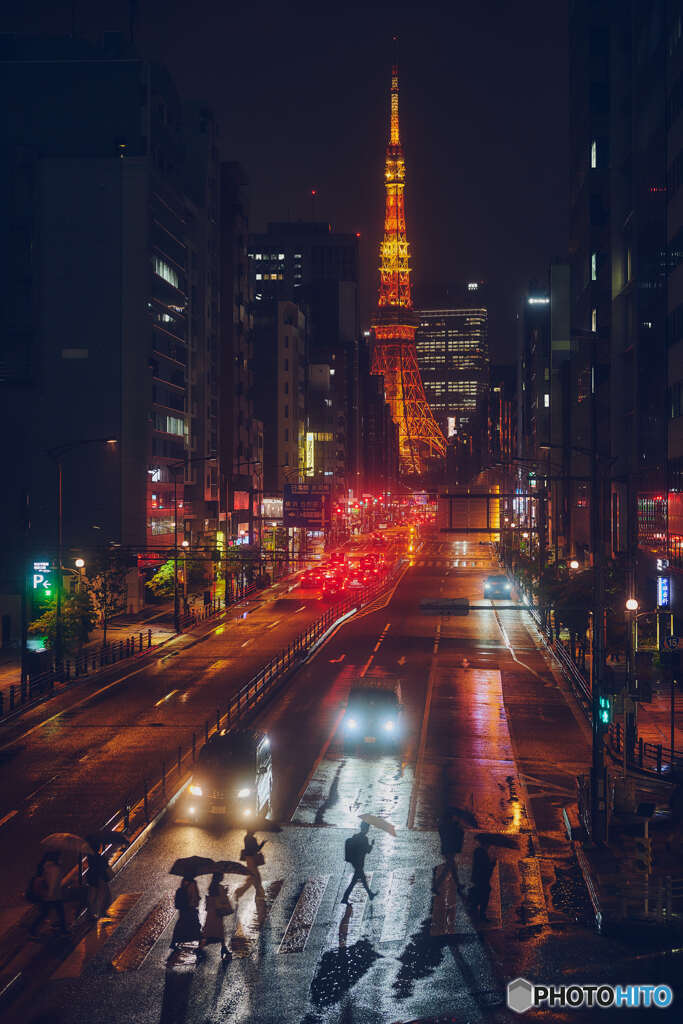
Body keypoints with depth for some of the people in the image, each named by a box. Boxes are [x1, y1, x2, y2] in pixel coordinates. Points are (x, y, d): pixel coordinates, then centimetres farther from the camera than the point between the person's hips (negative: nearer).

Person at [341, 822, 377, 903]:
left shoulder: (355, 836, 4)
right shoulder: (364, 839, -18)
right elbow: (368, 850, -13)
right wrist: (372, 844, 4)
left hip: (353, 861, 9)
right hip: (359, 862, -9)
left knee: (363, 878, 21)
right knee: (354, 881, 1)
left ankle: (370, 894, 32)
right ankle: (345, 898, 5)